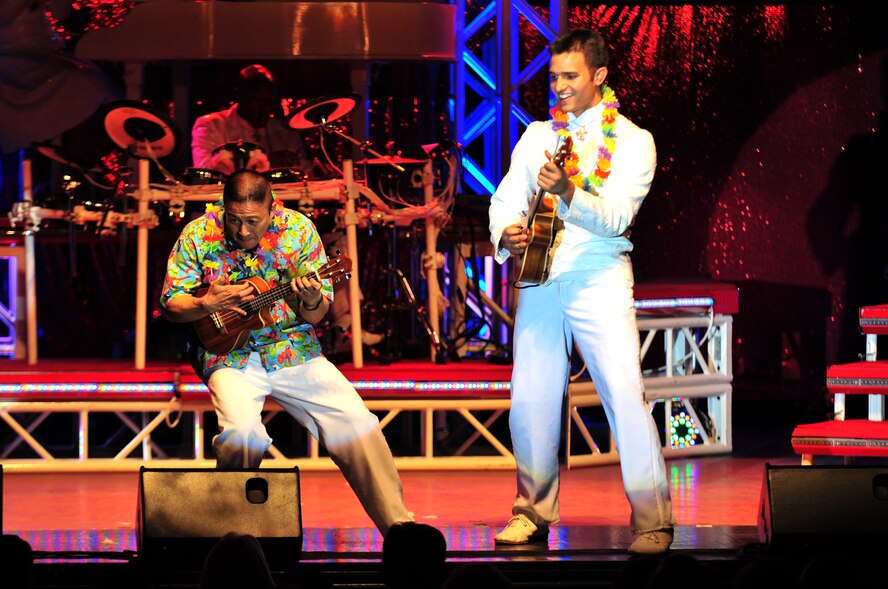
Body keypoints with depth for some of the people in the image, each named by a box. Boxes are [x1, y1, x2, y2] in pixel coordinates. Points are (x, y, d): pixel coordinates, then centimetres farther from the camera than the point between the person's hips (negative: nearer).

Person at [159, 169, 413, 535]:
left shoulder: (298, 230, -4)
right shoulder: (199, 236, -7)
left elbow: (316, 315, 1)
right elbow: (170, 305, -2)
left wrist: (311, 303, -23)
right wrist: (206, 305, -22)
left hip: (293, 349, 2)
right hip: (230, 353, -2)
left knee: (356, 421, -14)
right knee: (243, 431, -30)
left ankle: (398, 525, -5)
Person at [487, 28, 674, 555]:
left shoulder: (633, 141, 2)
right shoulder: (538, 136, 17)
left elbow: (615, 217, -11)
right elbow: (506, 198, 10)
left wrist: (568, 193, -29)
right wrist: (506, 234, -13)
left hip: (598, 278, -4)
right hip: (539, 281, 4)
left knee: (626, 396, -13)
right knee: (530, 399, 2)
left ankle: (653, 521, -11)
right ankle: (534, 512, 17)